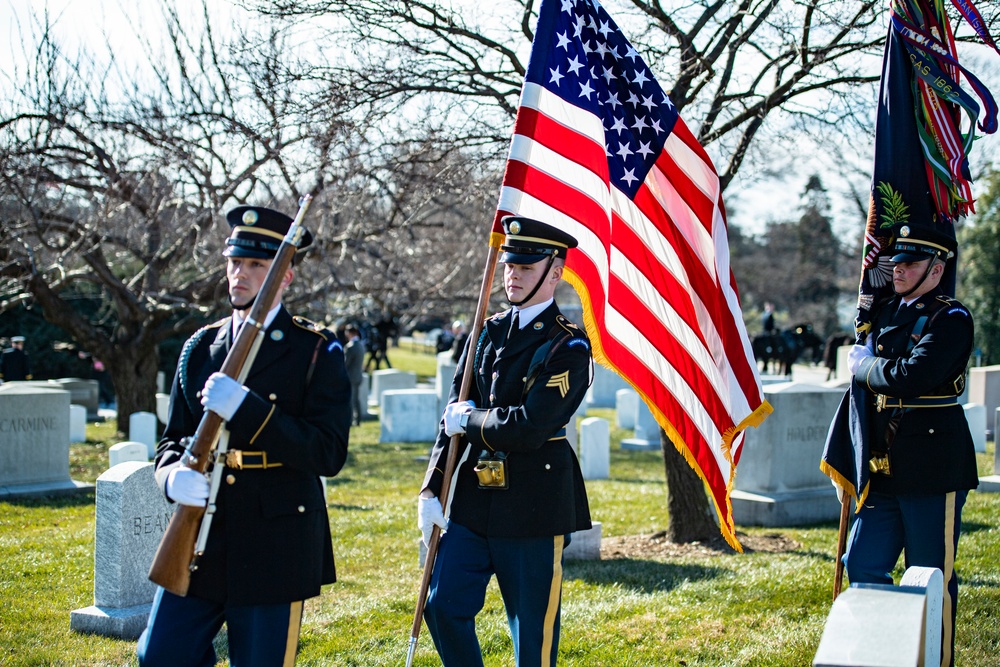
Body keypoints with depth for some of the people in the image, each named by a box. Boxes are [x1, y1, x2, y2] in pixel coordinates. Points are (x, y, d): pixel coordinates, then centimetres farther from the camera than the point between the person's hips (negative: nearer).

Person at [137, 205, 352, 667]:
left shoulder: (317, 352, -5)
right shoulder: (200, 348, 9)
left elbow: (329, 454, -14)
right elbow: (173, 439, 12)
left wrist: (246, 408, -25)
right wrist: (175, 475, -14)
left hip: (273, 552, -4)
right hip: (200, 544, 4)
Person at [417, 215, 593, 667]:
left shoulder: (569, 347, -10)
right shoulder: (489, 333, 9)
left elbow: (529, 427, -21)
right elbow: (453, 416, 9)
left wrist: (469, 420, -7)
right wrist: (431, 491, 3)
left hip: (534, 506, -6)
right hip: (474, 499, 6)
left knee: (532, 629, 5)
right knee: (443, 606, 4)